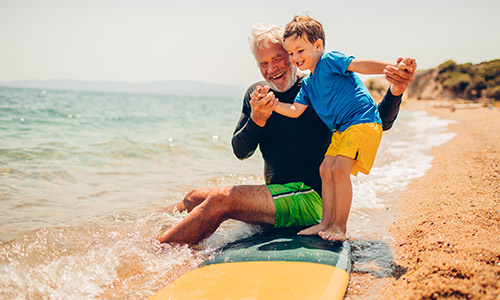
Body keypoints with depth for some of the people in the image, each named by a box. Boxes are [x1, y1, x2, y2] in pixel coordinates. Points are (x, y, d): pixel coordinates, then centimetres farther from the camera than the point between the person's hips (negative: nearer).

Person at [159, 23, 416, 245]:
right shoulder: (257, 94, 9)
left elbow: (378, 123, -5)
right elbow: (240, 151, 5)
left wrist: (395, 92, -26)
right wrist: (257, 120, -16)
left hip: (312, 198, -6)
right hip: (277, 195, 7)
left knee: (221, 200, -22)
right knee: (194, 198, 5)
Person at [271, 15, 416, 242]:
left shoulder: (329, 61, -5)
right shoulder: (308, 84, 19)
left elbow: (359, 65, -16)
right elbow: (295, 110, 15)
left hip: (363, 122, -9)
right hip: (341, 129, 9)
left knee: (340, 168, -18)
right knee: (325, 169, 2)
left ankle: (340, 227, -9)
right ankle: (327, 222, 10)